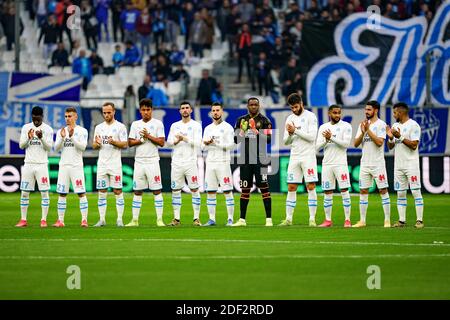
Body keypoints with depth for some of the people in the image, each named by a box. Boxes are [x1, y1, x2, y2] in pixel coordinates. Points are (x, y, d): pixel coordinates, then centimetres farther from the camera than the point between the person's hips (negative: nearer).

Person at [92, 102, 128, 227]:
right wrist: (97, 143, -9)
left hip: (115, 164, -4)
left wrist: (114, 142, -22)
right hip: (102, 164, 4)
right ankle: (102, 219, 7)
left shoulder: (120, 127, -1)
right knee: (102, 192, 3)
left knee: (118, 191, -5)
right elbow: (94, 146, 14)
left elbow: (125, 145, -5)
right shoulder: (99, 127, 13)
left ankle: (120, 219, -2)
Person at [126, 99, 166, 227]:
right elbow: (130, 143, 6)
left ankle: (159, 219, -3)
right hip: (139, 162, 3)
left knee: (157, 190, -5)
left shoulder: (157, 124, 1)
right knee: (137, 191, 5)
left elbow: (161, 142, -5)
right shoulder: (135, 124, 11)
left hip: (152, 161, -3)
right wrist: (141, 140, -9)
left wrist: (149, 136, -13)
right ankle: (135, 220, 8)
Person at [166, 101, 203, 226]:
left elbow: (198, 143, -9)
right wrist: (176, 141, -13)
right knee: (175, 190, 3)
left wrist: (185, 138, -19)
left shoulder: (196, 125, 2)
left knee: (194, 190, -5)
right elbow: (168, 142, 7)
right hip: (177, 163, 4)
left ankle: (196, 218, -3)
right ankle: (176, 218, 8)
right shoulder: (174, 126, 13)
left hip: (190, 162, -4)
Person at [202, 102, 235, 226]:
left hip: (223, 162, -6)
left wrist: (216, 143, -17)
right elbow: (204, 147, 14)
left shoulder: (227, 127, -1)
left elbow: (231, 145, -10)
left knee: (227, 191, -6)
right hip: (210, 162, 6)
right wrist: (206, 144, -9)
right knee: (210, 192, 4)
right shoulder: (208, 128, 17)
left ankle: (230, 219, -4)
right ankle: (212, 219, 8)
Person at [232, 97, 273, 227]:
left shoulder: (264, 121, 2)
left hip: (260, 159, -4)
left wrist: (257, 132, -18)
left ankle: (269, 219, -6)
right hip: (245, 159, 4)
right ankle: (242, 219, 12)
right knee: (245, 189, 7)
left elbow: (269, 139, -5)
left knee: (264, 188, -7)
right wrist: (242, 132, -8)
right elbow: (236, 139, 11)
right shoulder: (241, 120, 13)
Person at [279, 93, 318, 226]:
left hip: (308, 157, -5)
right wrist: (289, 134, -9)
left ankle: (312, 219, -5)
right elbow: (286, 142, 11)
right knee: (291, 188, 4)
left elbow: (312, 136, -15)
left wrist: (296, 130, -16)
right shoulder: (290, 119, 12)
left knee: (311, 187, -7)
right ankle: (288, 219, 8)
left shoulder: (310, 117, -4)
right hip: (294, 157, 5)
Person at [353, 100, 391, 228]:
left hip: (377, 163, -6)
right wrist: (363, 132, -9)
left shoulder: (381, 124, -6)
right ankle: (362, 221, 10)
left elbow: (379, 142, -17)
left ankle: (387, 220, -2)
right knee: (363, 191, 6)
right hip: (365, 163, 6)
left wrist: (368, 130, -16)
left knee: (383, 190, -4)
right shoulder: (362, 124, 12)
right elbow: (356, 144, 7)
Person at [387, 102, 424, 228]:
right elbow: (390, 146, 15)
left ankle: (420, 220, -6)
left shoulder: (413, 125, -8)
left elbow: (414, 145, -16)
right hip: (398, 165, 7)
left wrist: (400, 137, -18)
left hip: (411, 165, -7)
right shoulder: (395, 126, 14)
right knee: (400, 193, 6)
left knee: (416, 192, -7)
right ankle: (401, 220, 10)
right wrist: (391, 138, -4)